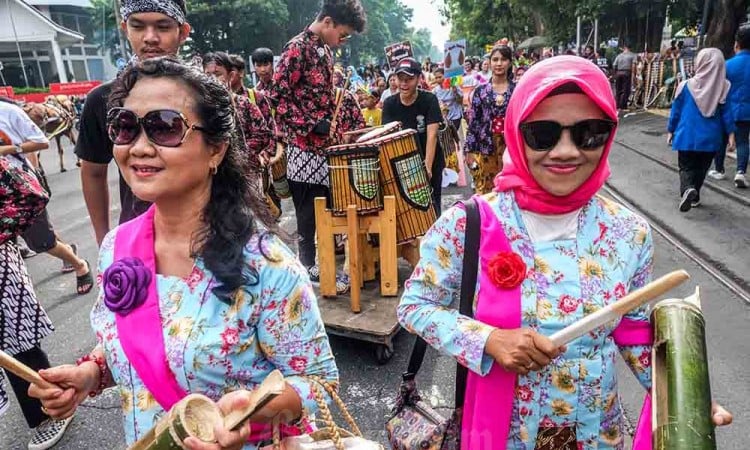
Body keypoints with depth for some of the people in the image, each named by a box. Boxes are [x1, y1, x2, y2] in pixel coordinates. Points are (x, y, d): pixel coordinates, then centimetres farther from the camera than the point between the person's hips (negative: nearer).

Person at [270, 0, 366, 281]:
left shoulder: (324, 50, 14)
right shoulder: (298, 48, -11)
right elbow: (278, 95, -17)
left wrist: (336, 133, 15)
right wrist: (311, 126, -20)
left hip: (325, 145, 8)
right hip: (305, 146, -8)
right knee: (309, 211, 1)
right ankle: (309, 267, 14)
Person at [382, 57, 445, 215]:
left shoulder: (429, 100, -12)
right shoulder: (390, 104, -4)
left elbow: (432, 135, -20)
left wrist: (427, 166, -30)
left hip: (429, 162, -2)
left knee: (431, 206, 2)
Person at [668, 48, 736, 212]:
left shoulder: (686, 86, -7)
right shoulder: (724, 87, -6)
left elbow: (675, 111, 0)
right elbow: (727, 113, -2)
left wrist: (671, 131, 10)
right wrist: (730, 134, 5)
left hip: (687, 136, -1)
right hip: (710, 138, 2)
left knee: (686, 167, 5)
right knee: (701, 168, 17)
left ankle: (687, 189, -23)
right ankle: (695, 196, 25)